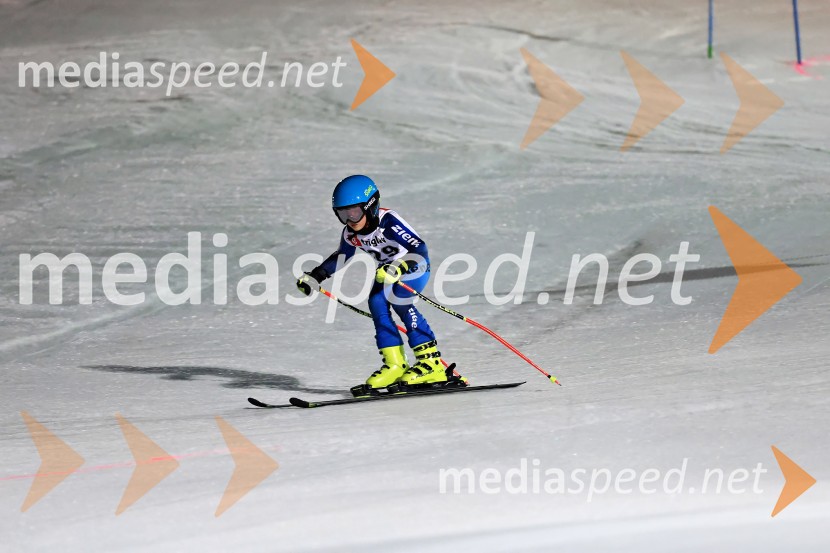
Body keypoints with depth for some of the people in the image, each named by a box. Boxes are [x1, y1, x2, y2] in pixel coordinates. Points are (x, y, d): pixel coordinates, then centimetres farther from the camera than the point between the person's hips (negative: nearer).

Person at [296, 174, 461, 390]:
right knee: (376, 302, -16)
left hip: (415, 266, -7)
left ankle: (431, 363, -24)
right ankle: (394, 364, -9)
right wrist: (314, 276, 4)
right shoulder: (350, 233, -10)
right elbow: (341, 257, 11)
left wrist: (398, 268, -54)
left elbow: (419, 249, -39)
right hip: (388, 270, 7)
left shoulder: (388, 222, -31)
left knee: (398, 300, -28)